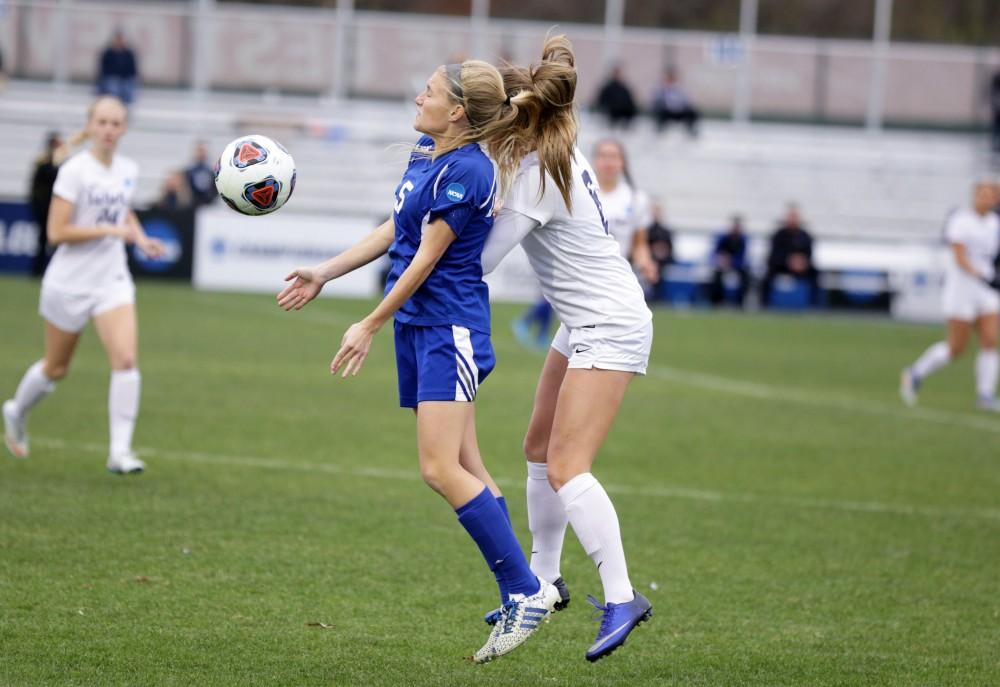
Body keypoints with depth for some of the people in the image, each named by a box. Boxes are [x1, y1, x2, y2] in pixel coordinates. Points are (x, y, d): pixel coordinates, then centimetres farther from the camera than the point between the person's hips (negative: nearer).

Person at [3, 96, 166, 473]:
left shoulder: (128, 170, 3)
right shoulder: (75, 170, -15)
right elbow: (56, 231, -19)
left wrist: (140, 237, 5)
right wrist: (110, 230, -24)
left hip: (112, 281, 4)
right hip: (70, 282, -4)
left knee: (125, 360, -16)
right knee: (56, 368, 13)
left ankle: (120, 450, -15)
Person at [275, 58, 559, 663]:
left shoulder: (466, 171, -18)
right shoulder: (426, 153, 10)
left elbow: (426, 258, -15)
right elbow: (396, 231, 22)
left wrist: (370, 327, -9)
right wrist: (324, 274, 23)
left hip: (450, 327, -9)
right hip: (418, 324, 9)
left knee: (441, 469, -15)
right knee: (463, 467, 8)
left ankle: (527, 592, -9)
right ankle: (522, 596, 11)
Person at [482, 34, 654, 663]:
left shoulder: (539, 177, -22)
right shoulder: (561, 152, 5)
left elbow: (479, 259, -21)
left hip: (609, 328, -10)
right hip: (587, 323, 10)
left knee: (566, 468, -17)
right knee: (541, 448, 17)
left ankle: (621, 599, -22)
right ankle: (545, 579, 29)